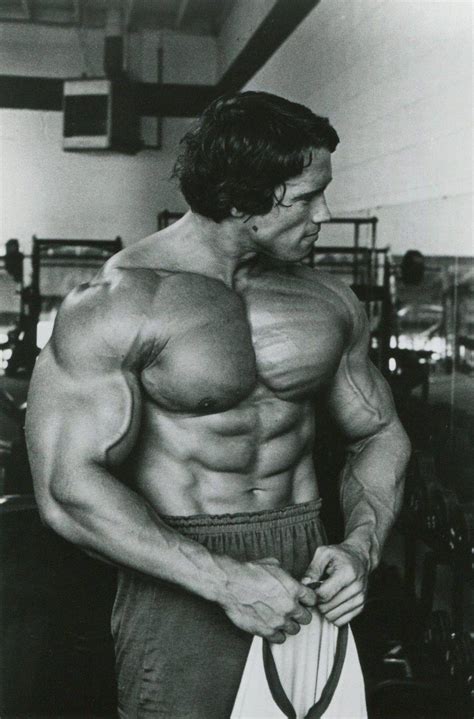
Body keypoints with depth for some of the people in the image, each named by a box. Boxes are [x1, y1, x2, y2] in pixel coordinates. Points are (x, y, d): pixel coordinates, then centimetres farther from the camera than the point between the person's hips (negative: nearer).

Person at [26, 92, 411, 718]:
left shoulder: (329, 302, 2)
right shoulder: (117, 303, -14)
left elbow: (381, 434, 12)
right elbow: (68, 491, -19)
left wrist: (361, 549, -6)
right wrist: (226, 581, -22)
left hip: (306, 578, 5)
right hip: (182, 586, -4)